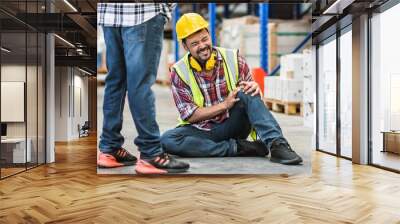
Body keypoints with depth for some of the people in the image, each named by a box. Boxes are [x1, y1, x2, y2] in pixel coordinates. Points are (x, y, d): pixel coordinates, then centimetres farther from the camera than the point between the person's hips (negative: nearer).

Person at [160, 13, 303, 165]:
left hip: (233, 126, 0)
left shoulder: (233, 59, -4)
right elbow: (189, 115, -10)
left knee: (247, 93, -26)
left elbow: (249, 90, 2)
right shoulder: (179, 72, -7)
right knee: (167, 140, -30)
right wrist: (225, 104, -21)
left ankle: (277, 145, -31)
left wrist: (255, 89, -23)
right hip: (202, 131, 0)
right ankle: (239, 148, -27)